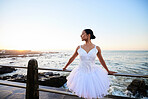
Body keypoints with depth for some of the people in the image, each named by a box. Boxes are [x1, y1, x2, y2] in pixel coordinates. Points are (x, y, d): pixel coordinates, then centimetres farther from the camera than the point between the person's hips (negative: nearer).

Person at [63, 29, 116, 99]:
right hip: (81, 73, 1)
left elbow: (101, 60, 8)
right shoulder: (79, 48, -4)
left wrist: (108, 71, 19)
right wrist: (65, 67, 21)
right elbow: (72, 58, 9)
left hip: (93, 73, 0)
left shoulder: (97, 48, -6)